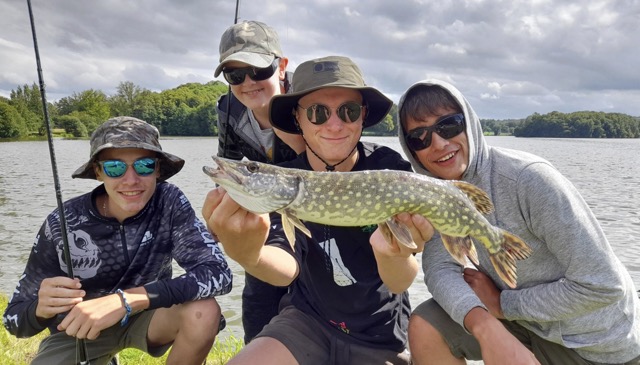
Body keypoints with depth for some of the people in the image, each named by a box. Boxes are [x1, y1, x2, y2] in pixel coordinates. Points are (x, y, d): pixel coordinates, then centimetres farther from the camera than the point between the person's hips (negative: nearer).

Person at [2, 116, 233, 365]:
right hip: (77, 332, 1)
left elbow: (218, 272, -35)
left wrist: (127, 300, -42)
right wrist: (41, 308, -36)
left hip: (145, 316, 0)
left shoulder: (169, 203, -23)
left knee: (204, 312, -28)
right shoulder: (63, 224, -22)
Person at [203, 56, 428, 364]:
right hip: (308, 319, 1)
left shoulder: (391, 170, -18)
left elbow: (399, 282, -23)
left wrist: (392, 253, -47)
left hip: (380, 332, -1)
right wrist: (246, 253, -48)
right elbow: (287, 267, -25)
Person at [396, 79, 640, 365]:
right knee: (425, 327, -13)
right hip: (525, 322, 5)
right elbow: (439, 267, -17)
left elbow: (603, 285, -26)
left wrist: (502, 304, -17)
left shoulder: (528, 178, -27)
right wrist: (486, 328, -34)